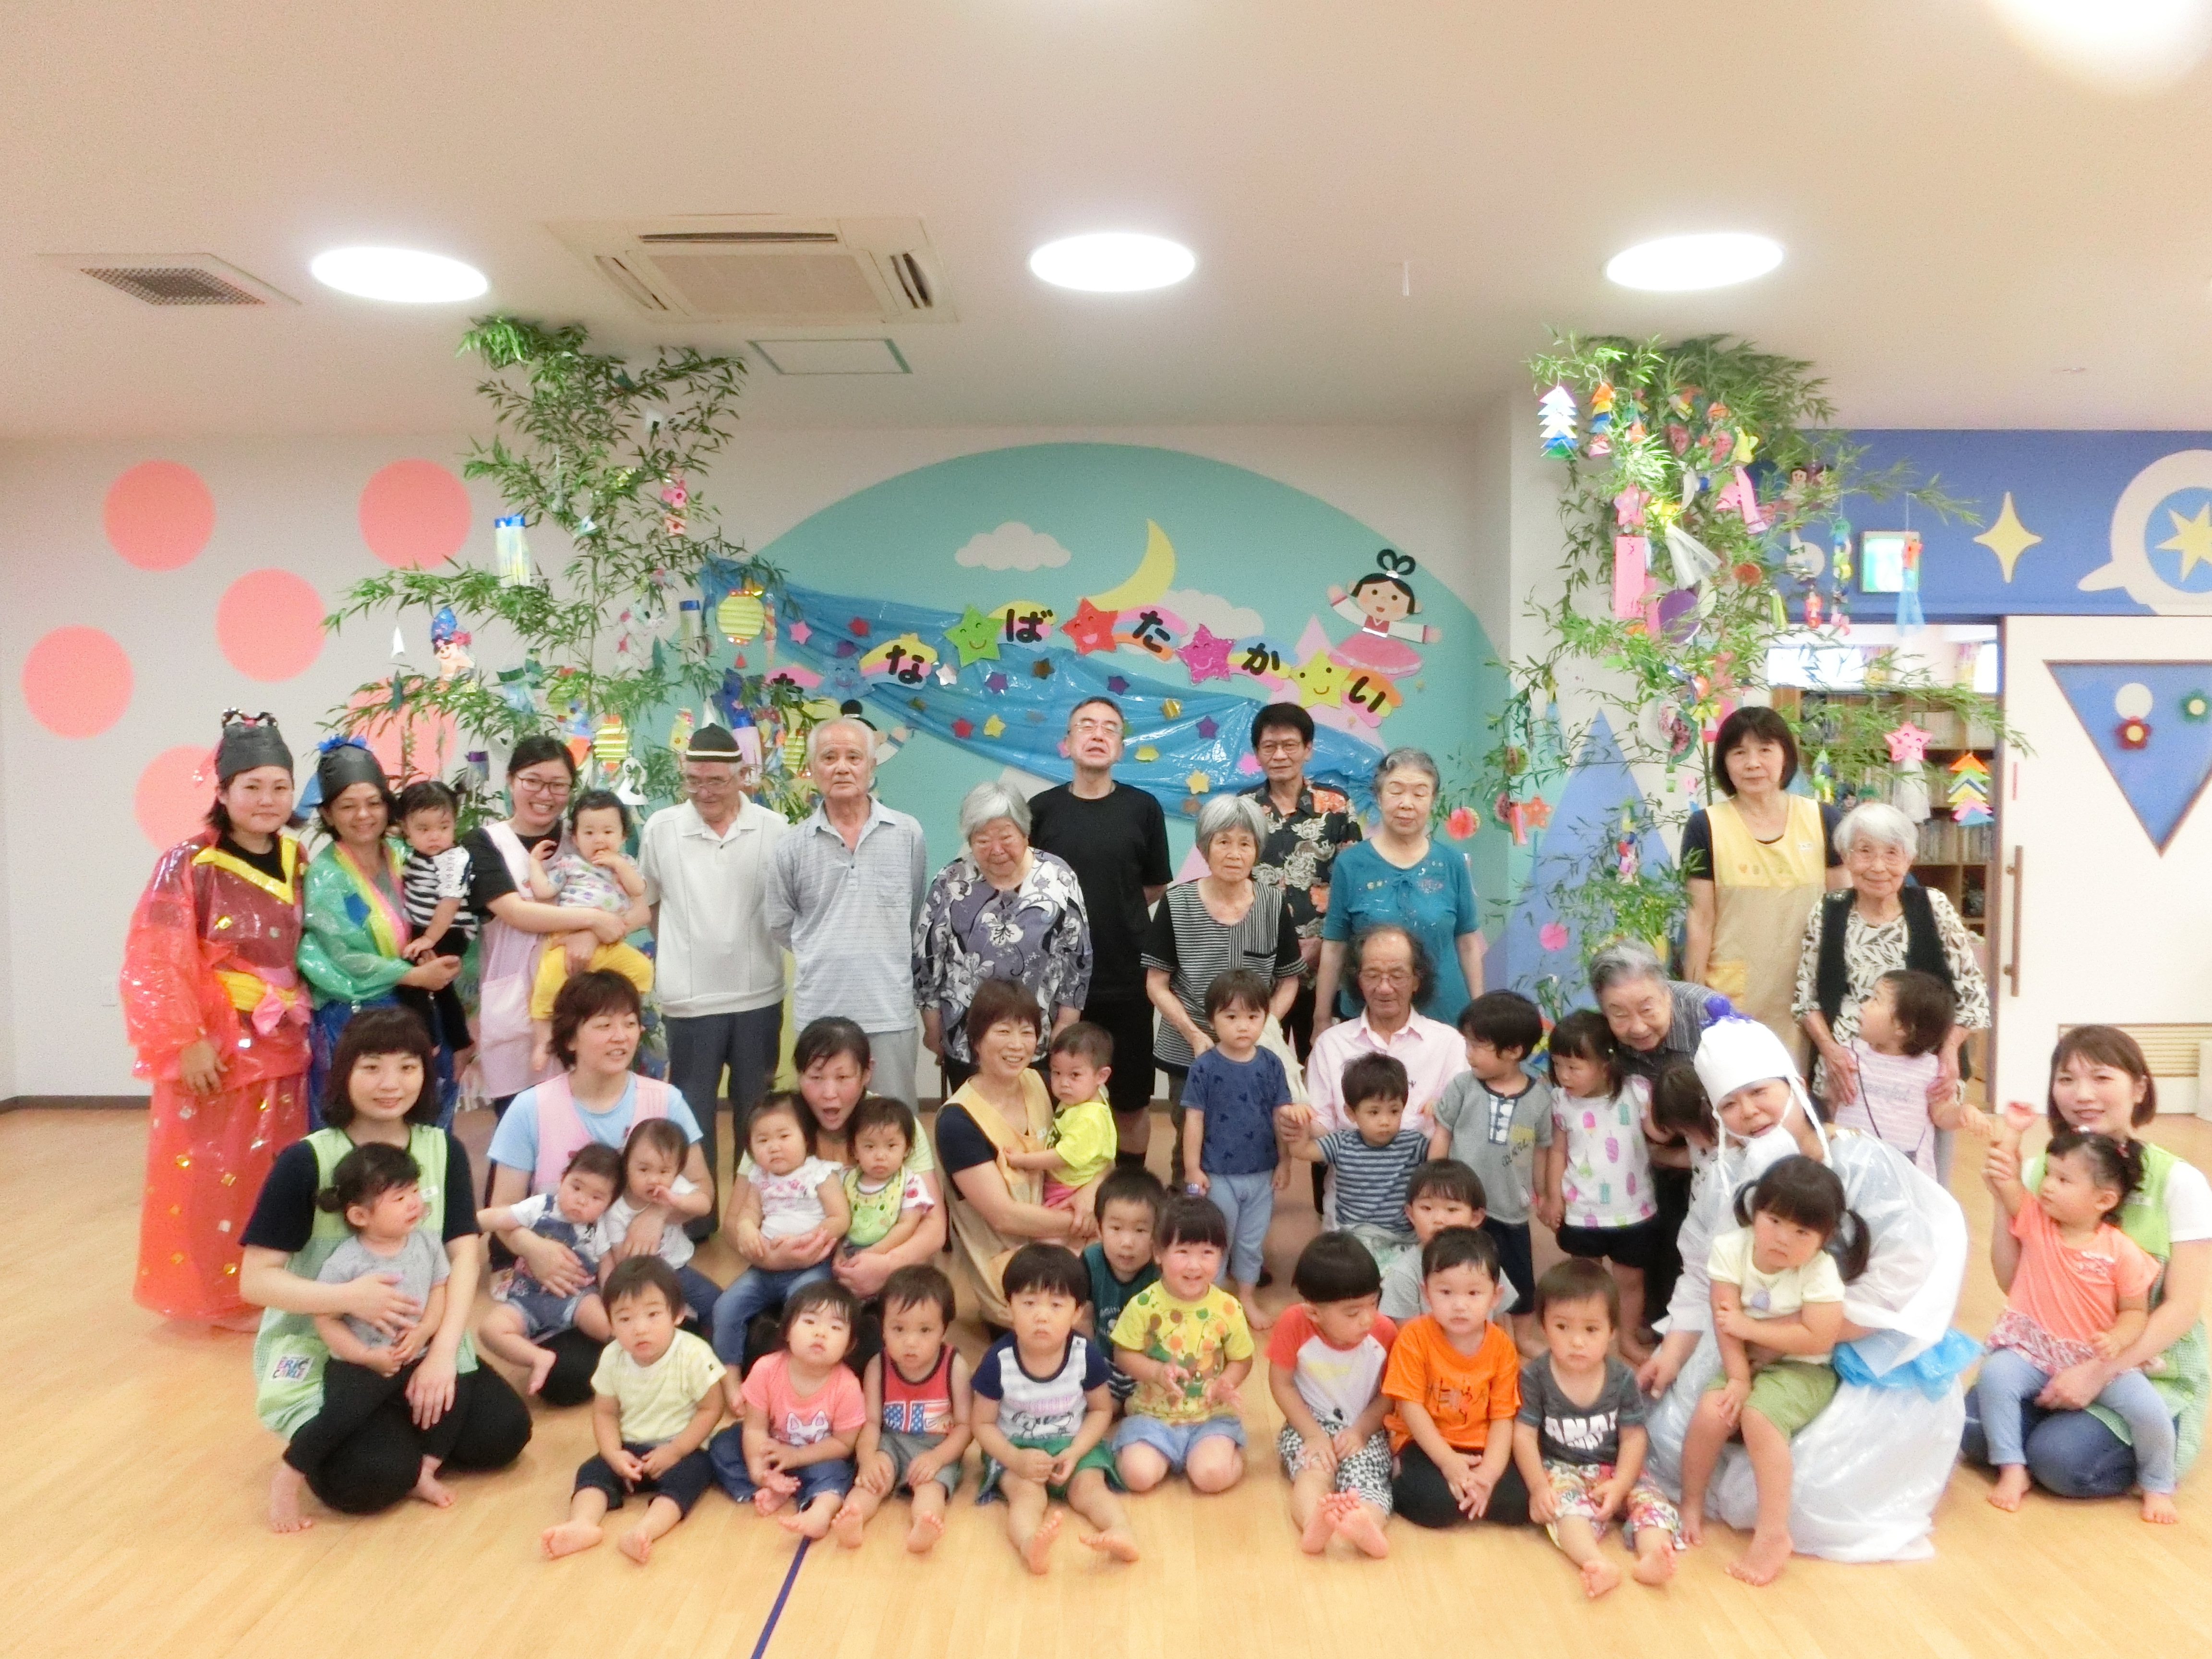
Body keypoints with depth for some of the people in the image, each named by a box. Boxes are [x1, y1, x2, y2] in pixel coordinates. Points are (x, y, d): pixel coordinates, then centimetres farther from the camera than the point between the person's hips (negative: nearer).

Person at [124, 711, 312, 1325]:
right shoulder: (188, 864, -11)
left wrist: (307, 1018, 6)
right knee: (211, 1174, 3)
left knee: (276, 1173, 11)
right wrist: (184, 1042, -15)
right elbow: (155, 963, -13)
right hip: (216, 1045, -5)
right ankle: (213, 1292, 19)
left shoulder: (300, 861, 6)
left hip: (283, 1046, 5)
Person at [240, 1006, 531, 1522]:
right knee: (372, 1478, -25)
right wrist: (347, 1297, -30)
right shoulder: (305, 1162, -13)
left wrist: (443, 1352, -20)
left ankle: (410, 1444, 15)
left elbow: (465, 1256, -6)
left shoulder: (444, 1151, -1)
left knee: (504, 1431, -13)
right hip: (321, 1354, -4)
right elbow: (254, 1280, -13)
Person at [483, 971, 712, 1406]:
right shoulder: (531, 1109, -6)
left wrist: (661, 1211, -19)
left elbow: (701, 1188, 3)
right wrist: (532, 1248, -26)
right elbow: (503, 1209, -3)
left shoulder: (664, 1101, -2)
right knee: (565, 1377, -28)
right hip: (563, 1282, -1)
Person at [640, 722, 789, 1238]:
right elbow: (648, 900, 10)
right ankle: (694, 1216, 23)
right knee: (691, 1114, 9)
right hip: (691, 997, 0)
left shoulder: (773, 829, -6)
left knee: (757, 1111, 14)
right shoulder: (661, 828, -3)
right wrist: (678, 950, 9)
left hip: (758, 994, 0)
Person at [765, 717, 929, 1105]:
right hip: (820, 1011, 1)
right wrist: (824, 958, 9)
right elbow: (780, 924, 12)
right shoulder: (794, 845, 2)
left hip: (891, 1012, 0)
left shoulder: (907, 834, 3)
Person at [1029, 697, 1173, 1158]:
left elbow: (1156, 888, 9)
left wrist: (1114, 911, 5)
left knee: (1132, 1101, 11)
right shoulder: (1042, 809, -1)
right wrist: (1103, 908, 2)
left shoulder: (1143, 808, -1)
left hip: (1127, 980, 0)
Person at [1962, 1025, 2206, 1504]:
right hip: (2052, 1356, 3)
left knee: (2060, 1460, -23)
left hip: (2148, 1371, -3)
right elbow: (2014, 1284, -3)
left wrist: (2100, 1372, -23)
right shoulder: (2040, 1171, -1)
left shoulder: (2179, 1183, -12)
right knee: (1974, 1429, -19)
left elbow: (2183, 1306, -13)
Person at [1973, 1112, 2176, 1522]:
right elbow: (2004, 1179, -10)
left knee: (2149, 1409, -21)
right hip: (2032, 1353, 1)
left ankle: (2157, 1487, 11)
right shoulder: (2035, 1221, -3)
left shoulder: (2122, 1252, -10)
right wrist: (2012, 1131, -10)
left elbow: (2135, 1312, -4)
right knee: (1994, 1376, -26)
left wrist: (2118, 1339, -23)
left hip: (2099, 1361, -1)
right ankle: (2012, 1469, -9)